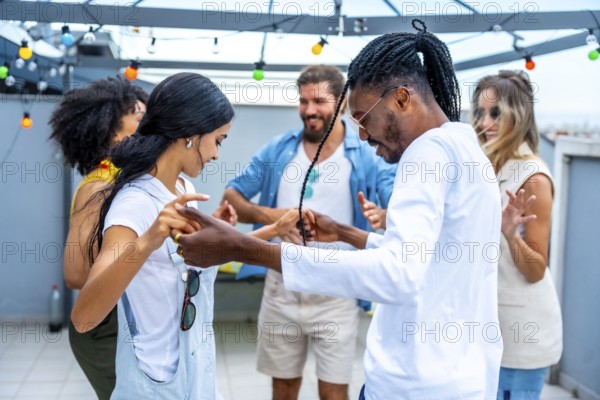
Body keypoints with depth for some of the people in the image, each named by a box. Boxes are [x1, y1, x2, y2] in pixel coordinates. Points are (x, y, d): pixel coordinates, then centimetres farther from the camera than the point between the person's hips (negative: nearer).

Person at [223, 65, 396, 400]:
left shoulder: (368, 155, -6)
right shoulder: (278, 149, 3)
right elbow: (231, 196, 5)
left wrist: (384, 218, -37)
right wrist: (265, 214, -16)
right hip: (282, 288, 3)